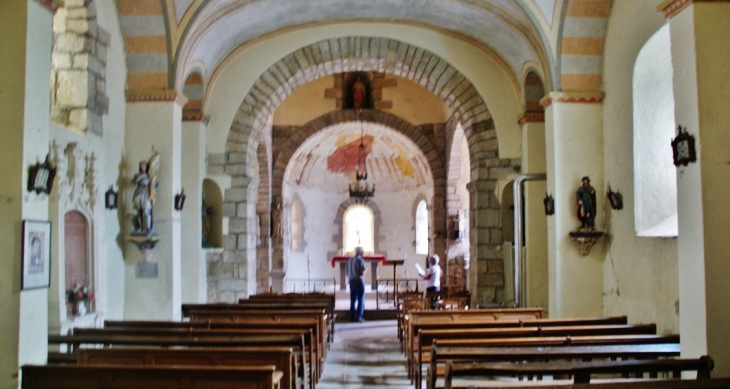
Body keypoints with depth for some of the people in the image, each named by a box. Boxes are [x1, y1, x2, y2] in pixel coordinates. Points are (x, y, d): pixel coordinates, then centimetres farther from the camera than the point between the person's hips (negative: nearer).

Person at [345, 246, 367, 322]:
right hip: (359, 281, -6)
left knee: (353, 300, 13)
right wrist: (366, 269, 2)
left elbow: (346, 273, 10)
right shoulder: (360, 260, -12)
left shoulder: (349, 260, 7)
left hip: (351, 281, 6)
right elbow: (362, 273, -17)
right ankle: (358, 318, -1)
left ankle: (352, 317, 15)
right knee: (360, 301, 2)